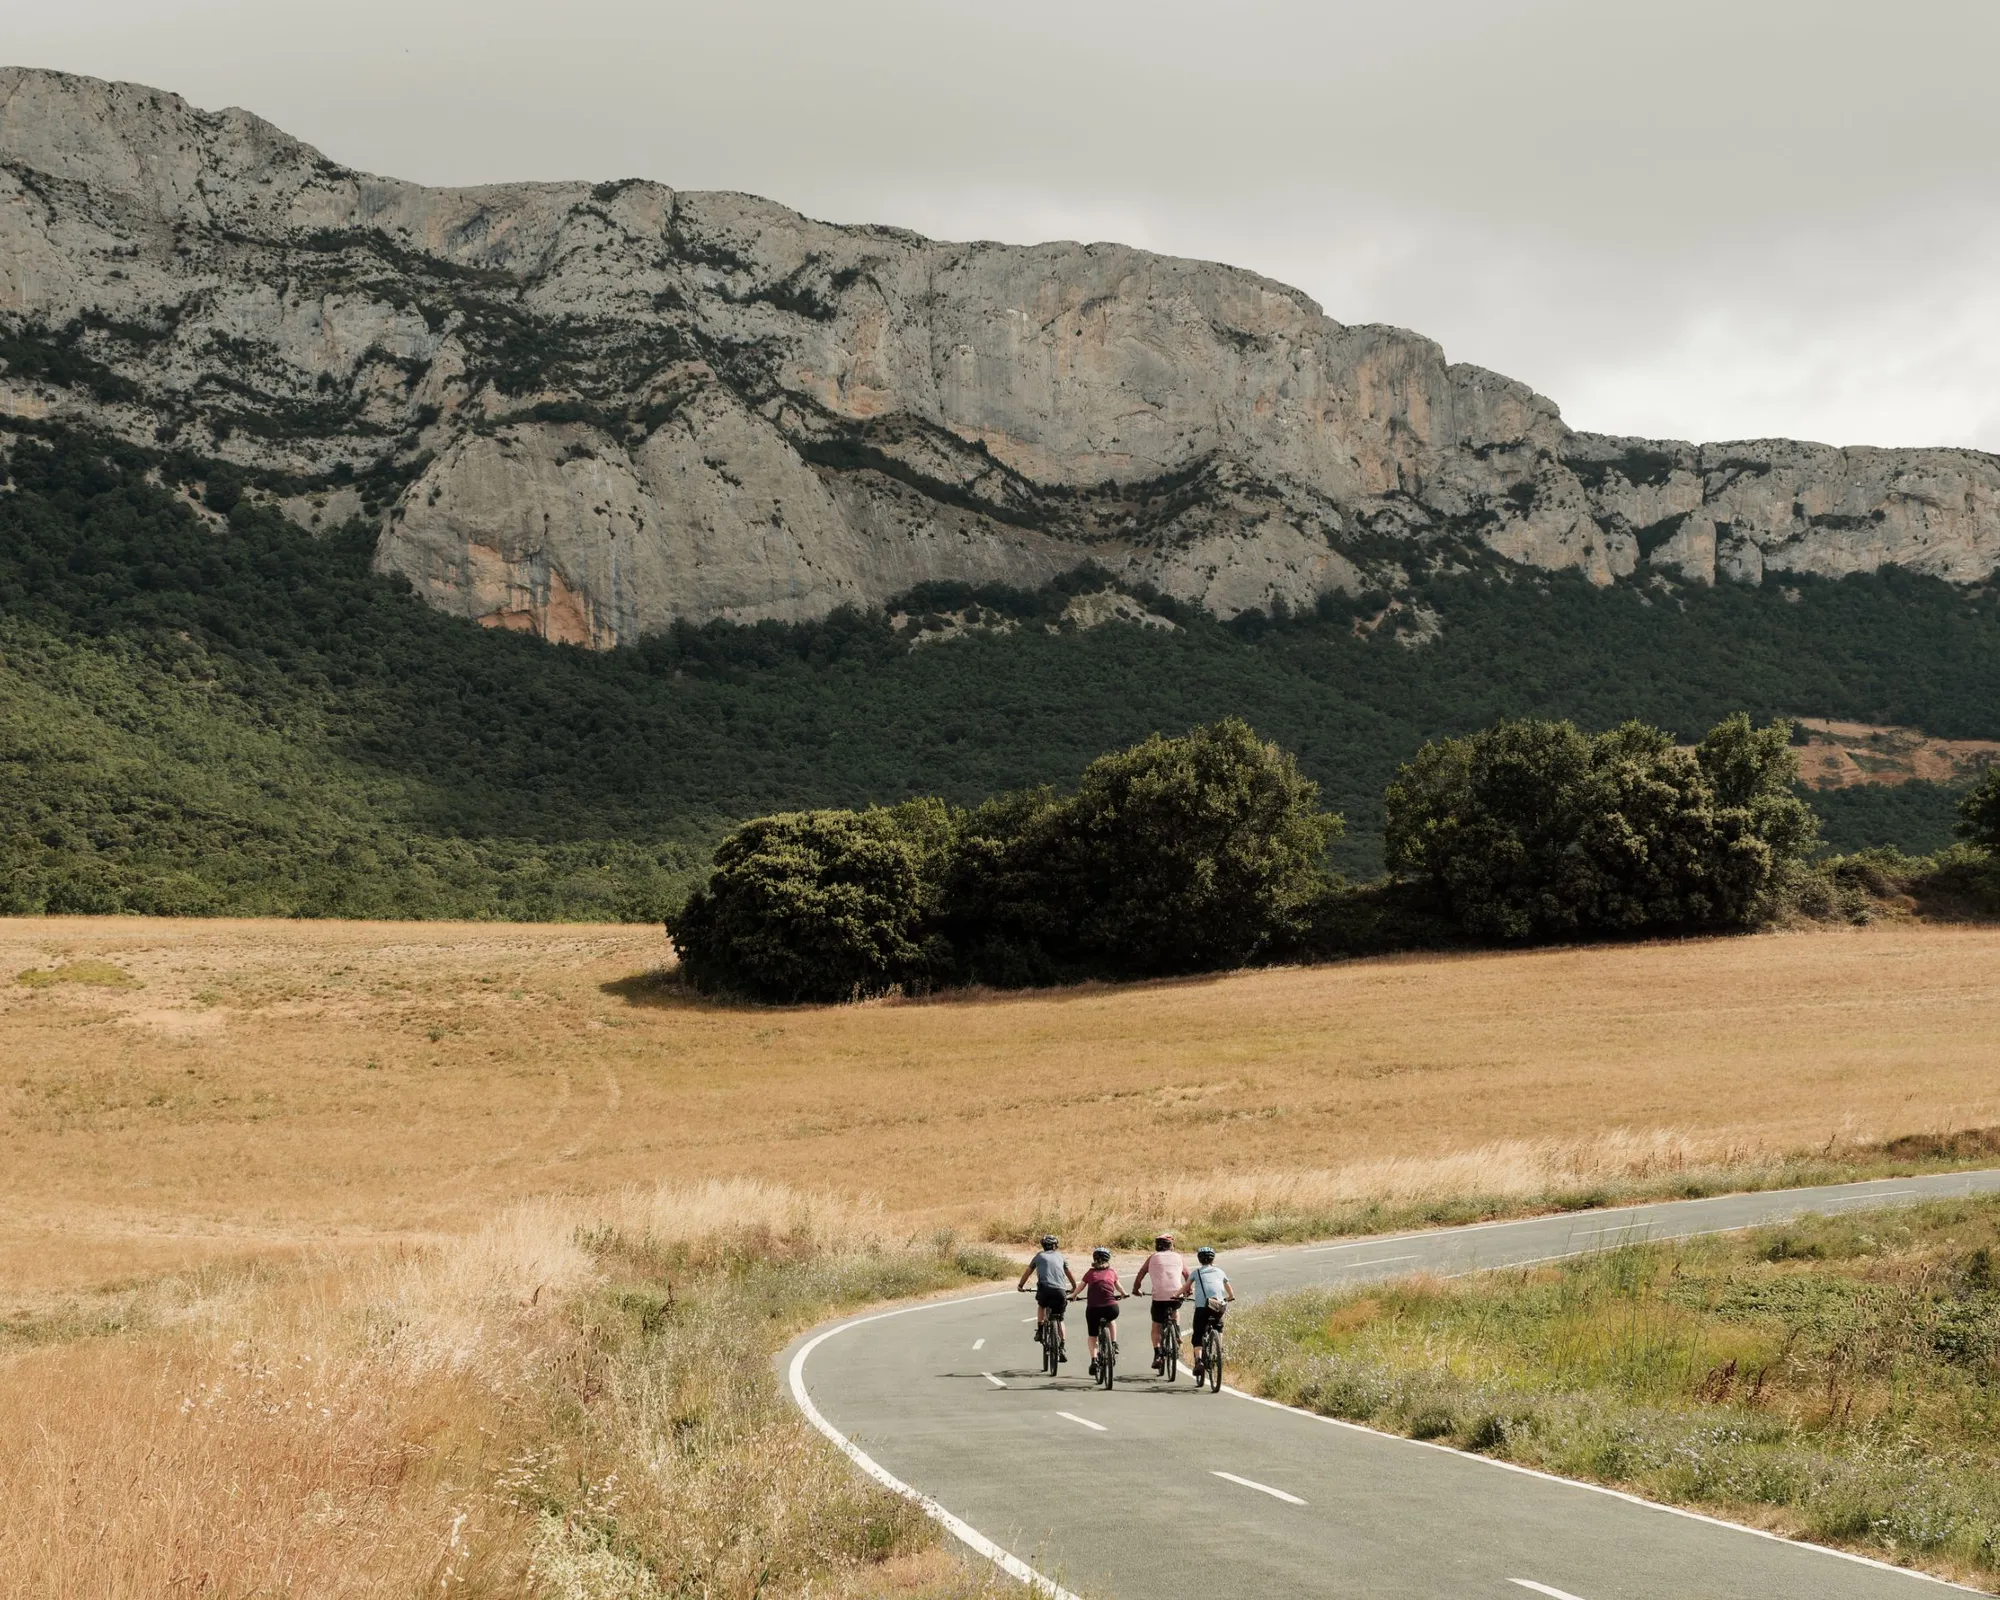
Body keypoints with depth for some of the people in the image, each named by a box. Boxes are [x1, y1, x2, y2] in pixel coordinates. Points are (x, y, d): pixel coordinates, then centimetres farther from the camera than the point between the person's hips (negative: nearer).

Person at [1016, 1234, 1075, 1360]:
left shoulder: (1039, 1256, 20)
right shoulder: (1059, 1256, 23)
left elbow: (1028, 1271, 28)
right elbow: (1069, 1273, 30)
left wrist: (1020, 1285, 42)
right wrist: (1074, 1288, 46)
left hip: (1045, 1288, -1)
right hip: (1060, 1290, 1)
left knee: (1041, 1305, 34)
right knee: (1059, 1319, 17)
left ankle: (1039, 1330, 18)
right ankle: (1062, 1347, 9)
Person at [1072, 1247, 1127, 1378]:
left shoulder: (1090, 1273, 14)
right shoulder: (1112, 1272, 15)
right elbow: (1118, 1287, 33)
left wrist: (1073, 1296, 47)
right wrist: (1123, 1294, 54)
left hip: (1093, 1309, -1)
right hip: (1111, 1308, 1)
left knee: (1092, 1337, 16)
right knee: (1111, 1319, 36)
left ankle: (1093, 1360, -2)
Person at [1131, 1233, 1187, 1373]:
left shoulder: (1153, 1258, 12)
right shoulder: (1178, 1257, 16)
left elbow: (1140, 1274, 9)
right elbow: (1187, 1275, 23)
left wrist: (1135, 1289, 23)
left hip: (1159, 1296, -2)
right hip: (1177, 1295, 2)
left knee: (1156, 1327, 10)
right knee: (1175, 1310, 36)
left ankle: (1157, 1354, -6)